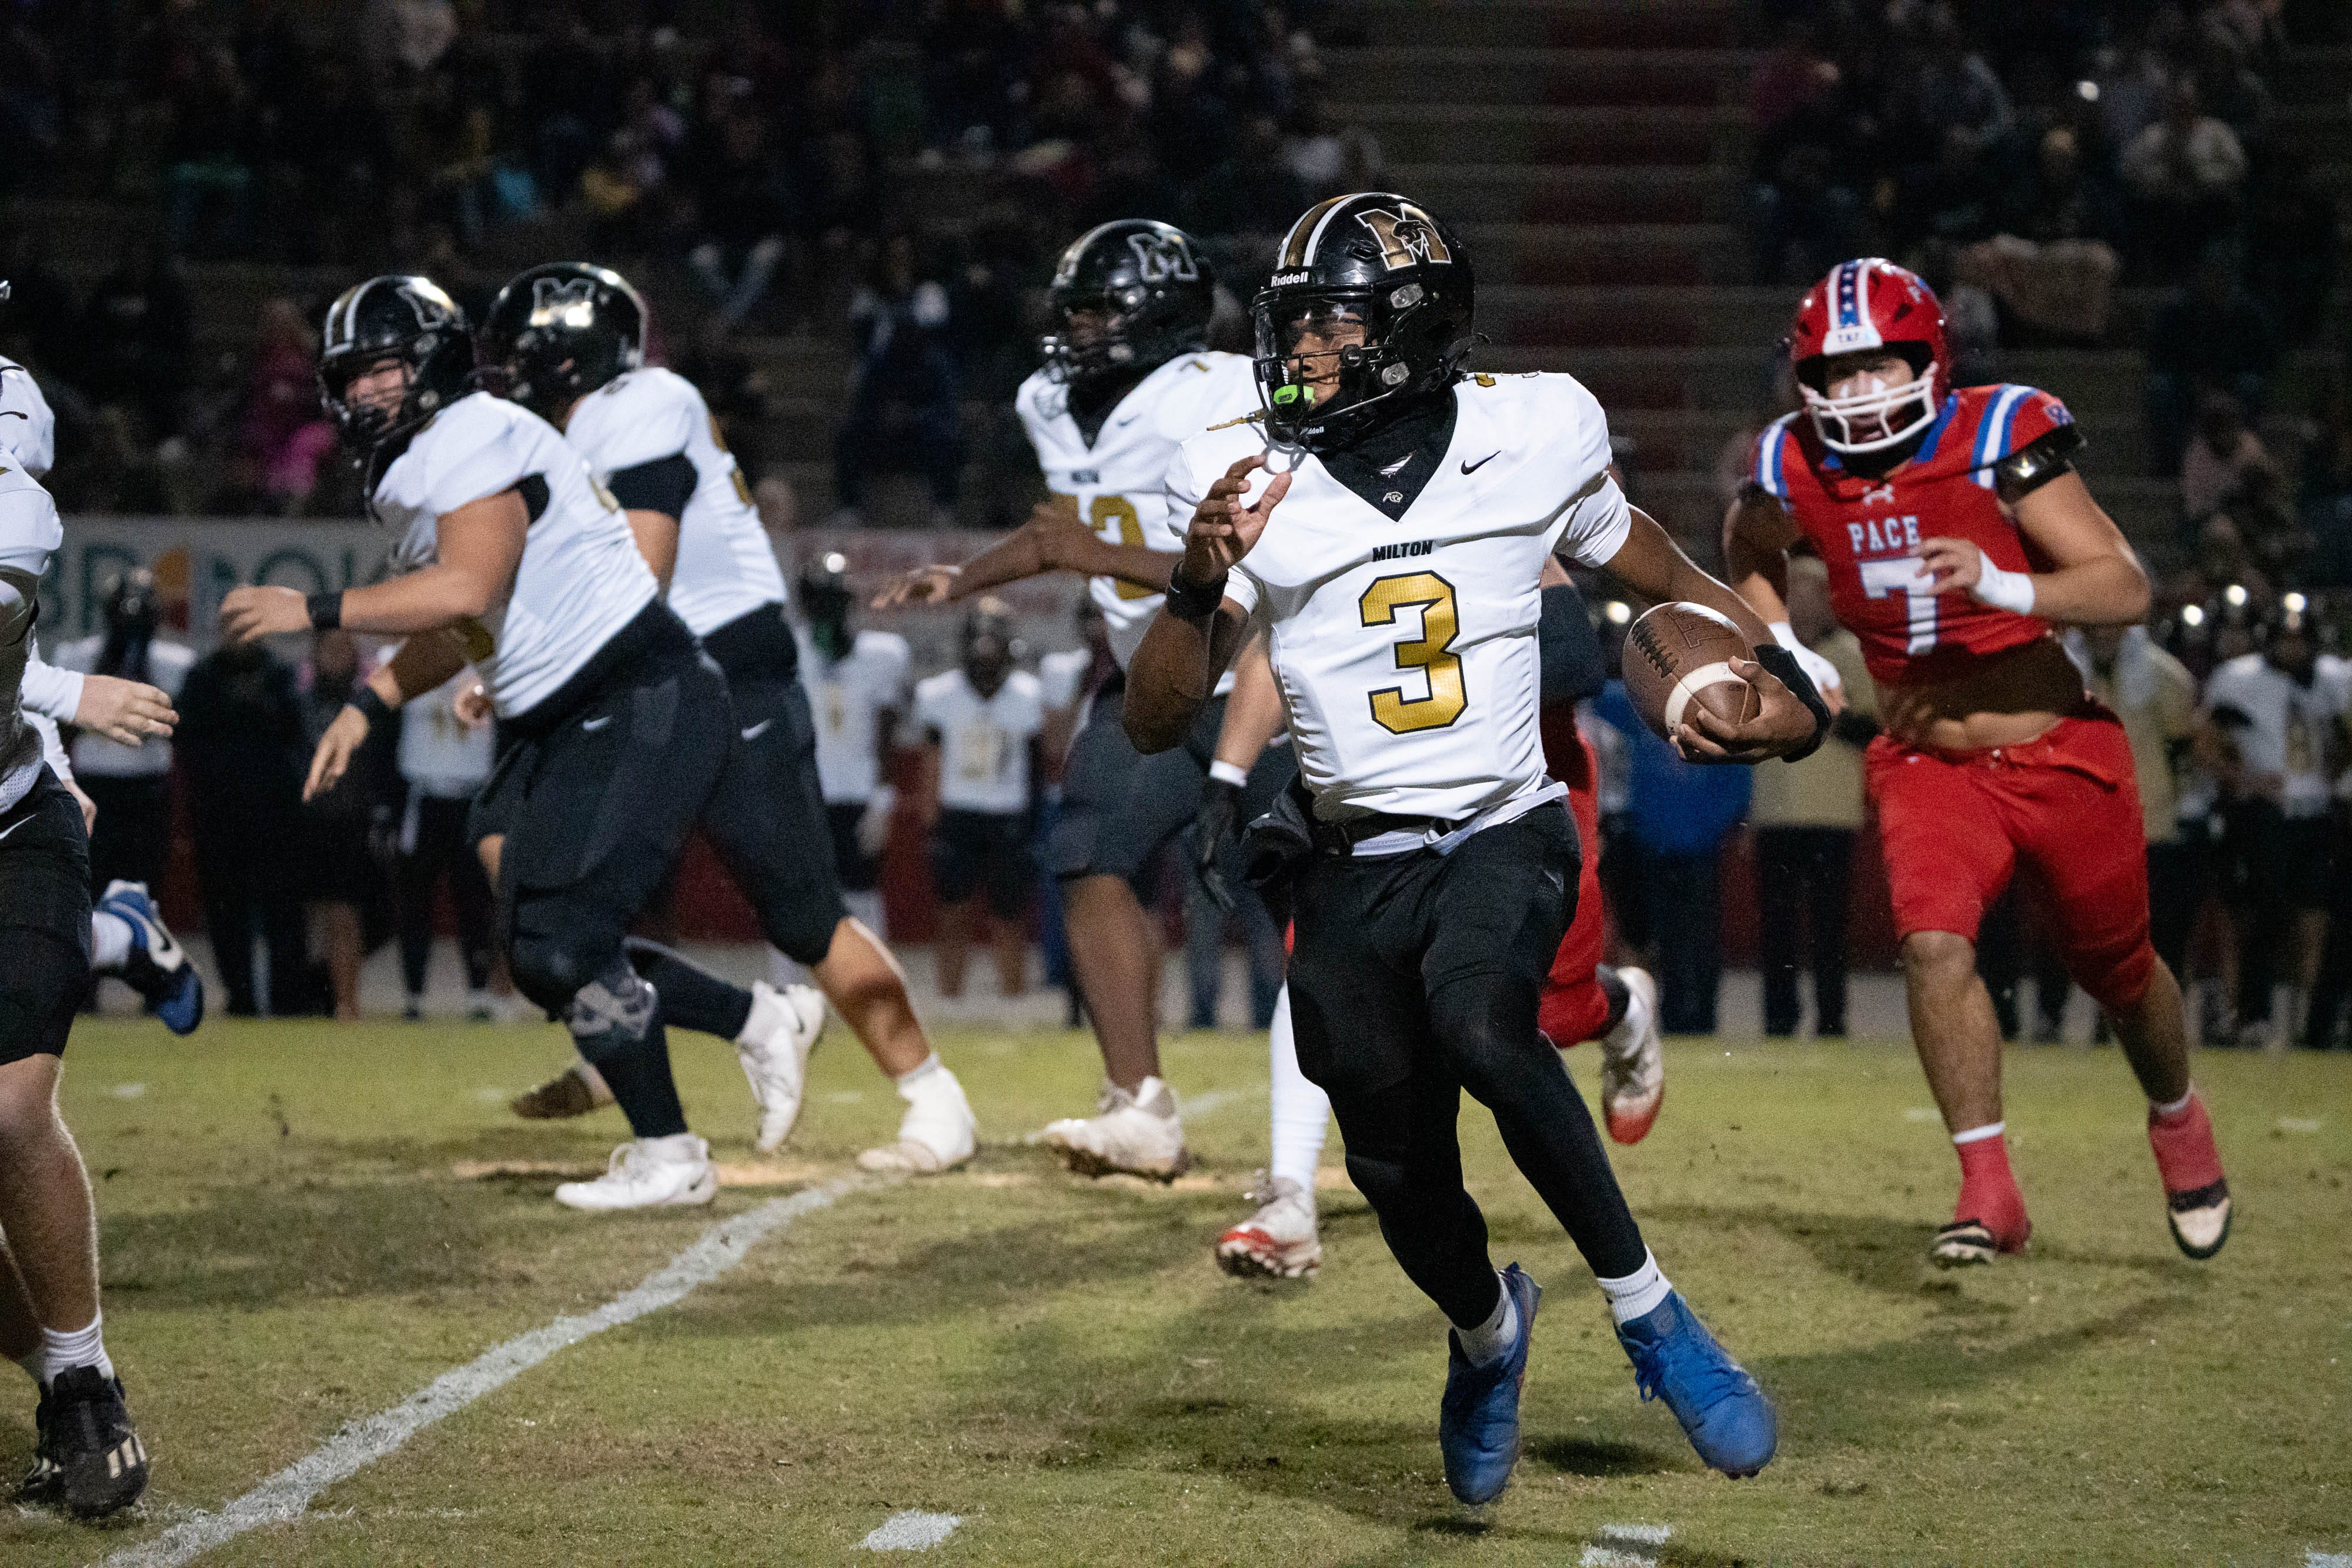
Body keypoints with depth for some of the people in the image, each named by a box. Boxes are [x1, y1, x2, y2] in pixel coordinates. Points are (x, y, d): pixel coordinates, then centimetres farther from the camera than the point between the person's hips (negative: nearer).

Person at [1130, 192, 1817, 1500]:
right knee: (1403, 1180, 8)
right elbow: (1157, 723, -6)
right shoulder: (1248, 483, -4)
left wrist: (1780, 680, -4)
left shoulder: (1529, 439, -5)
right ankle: (1488, 1329, 44)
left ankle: (1645, 1307, -17)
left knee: (1481, 1025, -33)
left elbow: (1665, 575, 12)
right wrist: (1199, 584, -23)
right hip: (1353, 872, 2)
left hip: (1504, 837, -2)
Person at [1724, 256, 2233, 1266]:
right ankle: (1989, 1192, -15)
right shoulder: (1796, 470, -9)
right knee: (1934, 945, -24)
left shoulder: (1998, 443, -21)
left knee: (2118, 970, 16)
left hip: (2057, 757, -2)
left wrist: (2003, 585, -42)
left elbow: (2126, 588, -26)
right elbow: (1749, 548, 16)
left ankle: (2178, 1120, 48)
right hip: (1927, 766, 2)